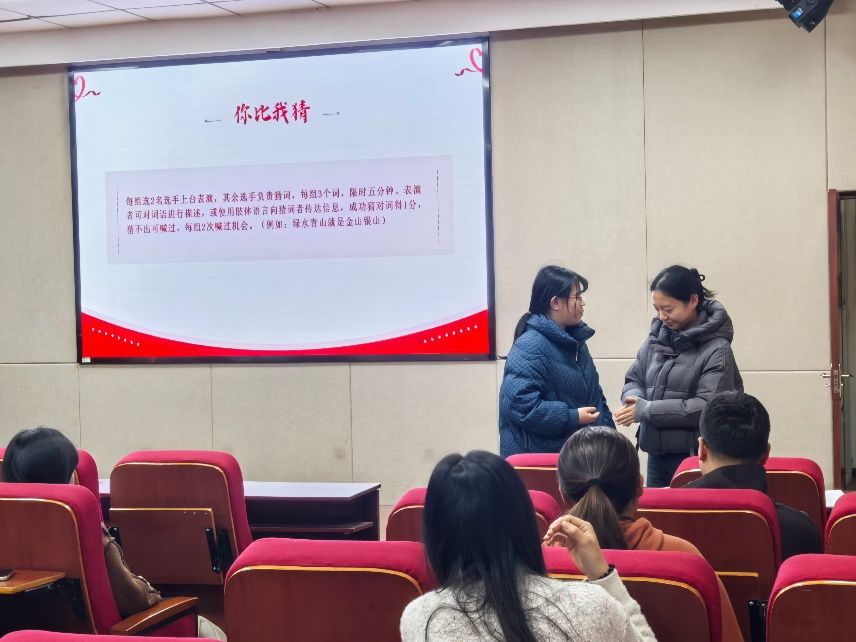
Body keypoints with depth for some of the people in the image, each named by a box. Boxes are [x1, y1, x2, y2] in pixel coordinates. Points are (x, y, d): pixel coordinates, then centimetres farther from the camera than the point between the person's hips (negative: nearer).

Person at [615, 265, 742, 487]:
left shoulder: (717, 350, -10)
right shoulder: (657, 338, 7)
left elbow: (707, 406, -17)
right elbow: (634, 379, 16)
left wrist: (647, 410, -17)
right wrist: (634, 399, -9)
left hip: (694, 456, -5)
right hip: (656, 453, 6)